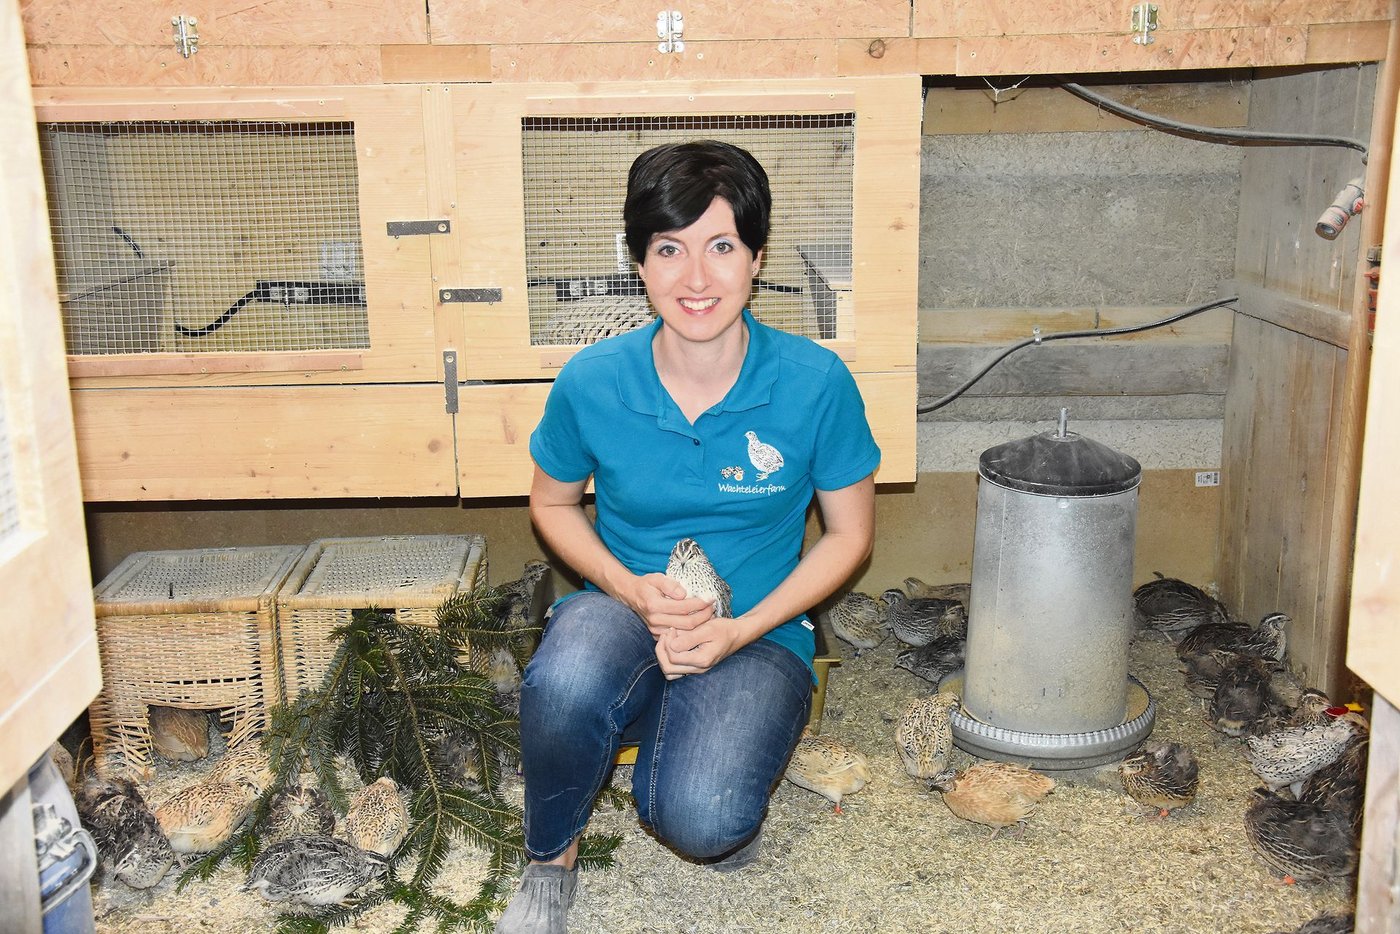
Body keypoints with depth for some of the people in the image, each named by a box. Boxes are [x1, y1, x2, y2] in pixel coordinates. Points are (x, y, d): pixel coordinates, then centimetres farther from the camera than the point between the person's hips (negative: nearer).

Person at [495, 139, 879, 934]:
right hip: (624, 609, 2)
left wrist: (741, 630, -14)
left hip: (760, 634, -1)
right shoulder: (593, 382, -10)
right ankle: (551, 862, -3)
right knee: (565, 684, -36)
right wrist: (630, 589, -11)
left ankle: (716, 783, 12)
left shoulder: (816, 383, -13)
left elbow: (850, 534, -2)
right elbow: (553, 503, 8)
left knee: (703, 822, -30)